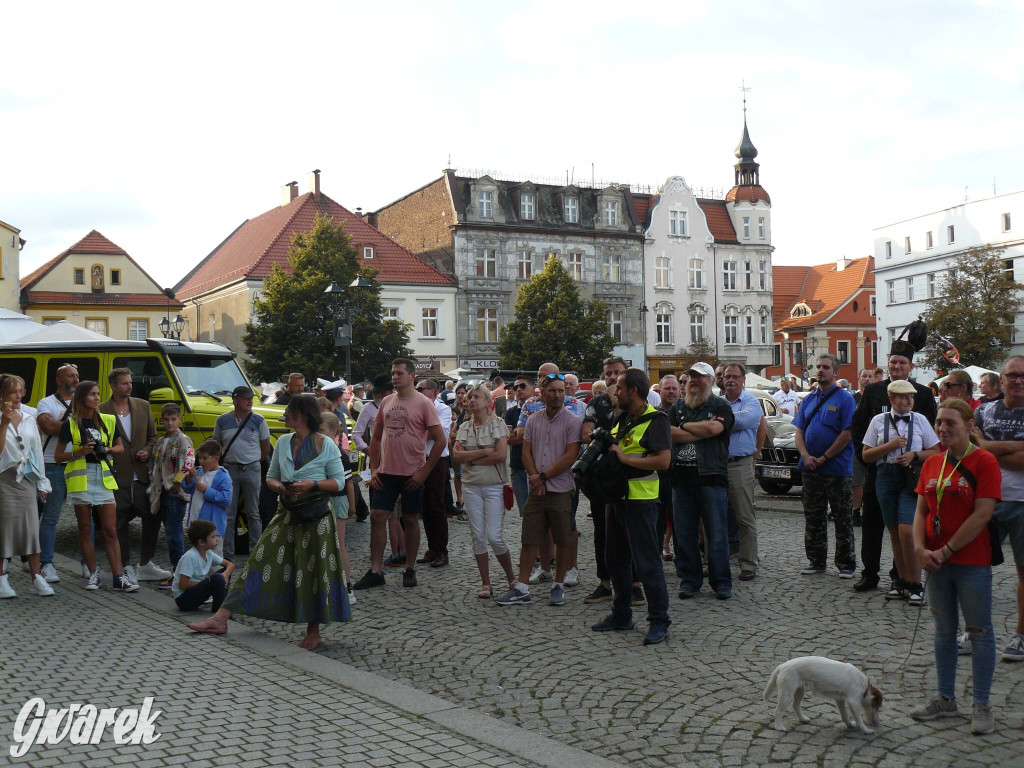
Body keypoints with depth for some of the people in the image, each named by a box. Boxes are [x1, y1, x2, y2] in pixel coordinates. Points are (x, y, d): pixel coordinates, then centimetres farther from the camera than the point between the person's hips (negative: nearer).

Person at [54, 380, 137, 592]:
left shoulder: (108, 421, 7)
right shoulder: (70, 424, 0)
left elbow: (120, 447, 17)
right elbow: (58, 456, 2)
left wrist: (107, 450, -4)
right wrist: (80, 452, -14)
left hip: (103, 478, 2)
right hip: (80, 479, -2)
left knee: (110, 530, -2)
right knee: (85, 529, 6)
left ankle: (118, 578, -3)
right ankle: (93, 573, 17)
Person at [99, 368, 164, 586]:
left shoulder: (143, 406, 10)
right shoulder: (101, 411, -2)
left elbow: (153, 435, 16)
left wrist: (148, 451, -3)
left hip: (142, 475, 4)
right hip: (116, 476, -4)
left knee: (152, 518, 4)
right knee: (120, 522, 2)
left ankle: (145, 564, 18)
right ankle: (126, 568, 14)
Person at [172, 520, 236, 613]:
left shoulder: (209, 554, 3)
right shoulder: (190, 557, -22)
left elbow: (230, 564, 9)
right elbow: (183, 585, -24)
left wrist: (225, 574, -15)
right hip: (182, 598, -9)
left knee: (225, 572, 3)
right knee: (217, 578, -28)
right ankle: (219, 609, -11)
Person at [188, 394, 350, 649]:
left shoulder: (325, 445, -5)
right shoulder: (283, 442, 11)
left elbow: (339, 481, -4)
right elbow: (271, 476, 17)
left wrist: (312, 484, -19)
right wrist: (279, 487, -5)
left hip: (316, 516, -5)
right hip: (287, 514, 5)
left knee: (315, 571, -2)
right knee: (261, 561, 1)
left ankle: (313, 632, 12)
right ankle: (221, 618, 1)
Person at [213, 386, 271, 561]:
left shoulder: (258, 420, -1)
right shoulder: (222, 420, 3)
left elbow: (266, 449, 6)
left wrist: (252, 462, 9)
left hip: (252, 469, -1)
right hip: (229, 469, 1)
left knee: (253, 514, 5)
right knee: (228, 515, 4)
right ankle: (227, 556, 12)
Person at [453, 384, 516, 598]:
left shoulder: (498, 424, -2)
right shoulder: (464, 427, 9)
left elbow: (501, 454, -14)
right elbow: (457, 455, -4)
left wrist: (472, 459, -8)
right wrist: (484, 452, -13)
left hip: (494, 486, -4)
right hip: (471, 486, 4)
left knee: (494, 536, -8)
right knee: (478, 536, 4)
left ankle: (511, 577, 13)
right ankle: (485, 583, 13)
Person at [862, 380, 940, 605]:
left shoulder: (920, 420, 6)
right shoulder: (879, 421, 8)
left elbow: (935, 452, 9)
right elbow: (867, 455, 6)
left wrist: (914, 455, -8)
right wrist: (891, 445, -8)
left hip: (912, 478, -2)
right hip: (886, 477, 2)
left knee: (907, 531, -14)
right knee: (894, 533, 7)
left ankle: (915, 585, -3)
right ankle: (902, 582, 18)